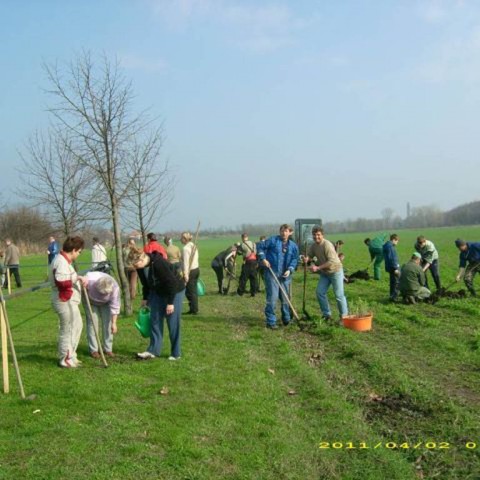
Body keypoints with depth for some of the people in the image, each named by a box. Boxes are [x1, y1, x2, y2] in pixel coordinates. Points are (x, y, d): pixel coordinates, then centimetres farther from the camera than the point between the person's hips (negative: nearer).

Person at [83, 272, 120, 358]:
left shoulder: (115, 287, -35)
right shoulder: (90, 280, -41)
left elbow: (115, 306, -27)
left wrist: (114, 323, -25)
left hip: (106, 303, 1)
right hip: (90, 301, -1)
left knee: (107, 322, -5)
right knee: (93, 322, -9)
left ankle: (108, 349, 5)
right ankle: (93, 350, -3)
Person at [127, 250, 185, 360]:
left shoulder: (159, 263, -33)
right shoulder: (144, 266, -8)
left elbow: (172, 283, -28)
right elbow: (146, 283, 10)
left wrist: (170, 302, -24)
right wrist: (145, 298, 14)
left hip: (175, 292, -8)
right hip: (158, 292, 8)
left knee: (173, 324, -2)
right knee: (155, 321, 6)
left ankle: (176, 353, 9)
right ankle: (153, 350, 13)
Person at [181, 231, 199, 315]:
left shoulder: (186, 248, -15)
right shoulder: (194, 246, 11)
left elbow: (186, 262, -20)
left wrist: (186, 274, -23)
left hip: (190, 271, -9)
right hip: (196, 269, 9)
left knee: (190, 291, -1)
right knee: (194, 290, 13)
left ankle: (193, 310, 2)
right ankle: (195, 309, 18)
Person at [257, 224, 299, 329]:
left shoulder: (293, 246, 6)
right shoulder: (272, 240, -3)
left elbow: (295, 259, 8)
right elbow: (260, 246, 1)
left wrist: (290, 270, -7)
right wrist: (263, 258, -9)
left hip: (285, 275, 4)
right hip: (271, 273, -4)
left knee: (285, 298, 14)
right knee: (272, 297, -8)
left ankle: (286, 319, 31)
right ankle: (270, 321, -2)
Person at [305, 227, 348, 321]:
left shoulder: (327, 245, -25)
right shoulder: (313, 246, -3)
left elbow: (332, 261, -29)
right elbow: (310, 255, 7)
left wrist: (318, 268, -32)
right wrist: (307, 259, -19)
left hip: (335, 271, -7)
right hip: (324, 273, 7)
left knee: (339, 295, -3)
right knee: (320, 292, 3)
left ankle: (344, 316, 10)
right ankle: (327, 315, 16)